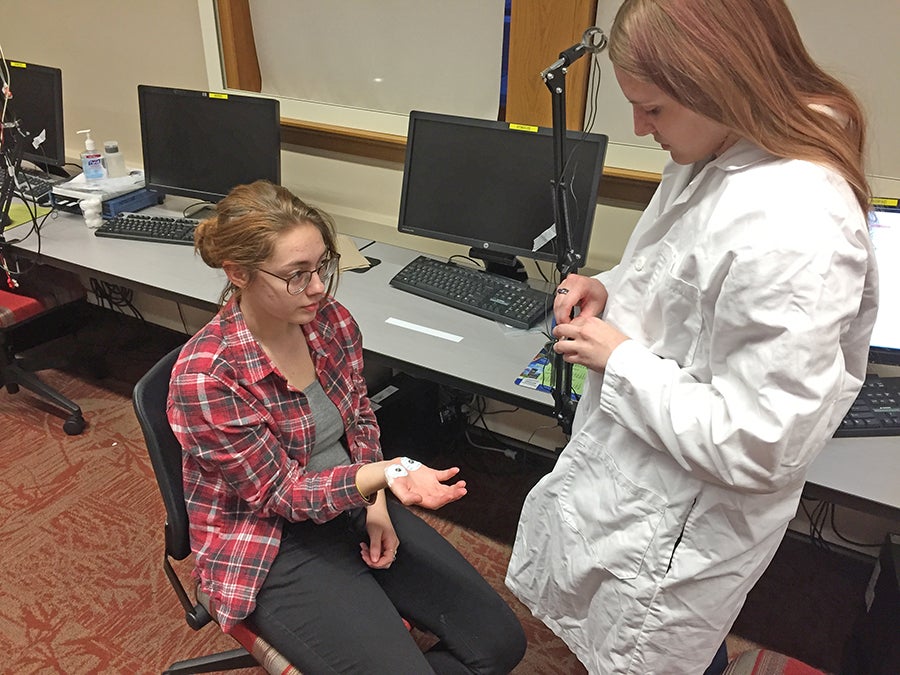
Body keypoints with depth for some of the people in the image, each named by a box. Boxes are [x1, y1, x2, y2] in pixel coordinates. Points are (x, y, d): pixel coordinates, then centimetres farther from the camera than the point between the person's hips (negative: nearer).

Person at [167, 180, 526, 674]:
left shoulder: (331, 321, -8)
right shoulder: (205, 376, -25)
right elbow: (280, 492, -20)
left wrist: (376, 504, -6)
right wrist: (384, 474, -37)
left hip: (354, 507, 6)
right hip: (275, 547, -5)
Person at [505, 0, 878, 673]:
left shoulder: (794, 229, -32)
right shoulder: (712, 160, -2)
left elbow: (757, 447, -29)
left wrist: (622, 359, -21)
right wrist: (611, 289, -2)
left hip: (675, 531, -9)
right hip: (630, 478, 9)